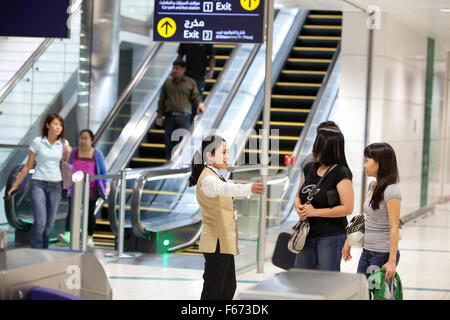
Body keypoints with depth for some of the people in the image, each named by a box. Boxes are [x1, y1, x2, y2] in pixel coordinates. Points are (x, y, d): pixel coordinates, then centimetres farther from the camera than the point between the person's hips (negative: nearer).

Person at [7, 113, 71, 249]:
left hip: (55, 186, 3)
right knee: (40, 221, -16)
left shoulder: (64, 143, 4)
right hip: (38, 184, -3)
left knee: (50, 223, 5)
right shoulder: (37, 142, -3)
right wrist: (15, 185, 7)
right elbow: (28, 166, 4)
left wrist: (68, 154, -5)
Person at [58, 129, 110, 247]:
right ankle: (67, 235, -25)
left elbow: (103, 171, -1)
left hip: (91, 188, -1)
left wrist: (107, 186, -10)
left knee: (90, 213, 4)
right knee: (71, 211, -14)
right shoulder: (74, 152, 1)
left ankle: (90, 237, 17)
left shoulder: (97, 154, -3)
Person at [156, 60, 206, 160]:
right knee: (169, 142, 2)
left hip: (183, 117, -2)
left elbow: (195, 96, 3)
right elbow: (162, 100, 13)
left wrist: (200, 103, -21)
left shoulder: (190, 82, 10)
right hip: (169, 117, 2)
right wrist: (159, 116, 7)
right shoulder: (168, 82, 14)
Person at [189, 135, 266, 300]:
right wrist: (249, 189, -56)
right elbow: (224, 189, -40)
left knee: (229, 287, 15)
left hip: (225, 242, 10)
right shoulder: (207, 178, -19)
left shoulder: (216, 176, 15)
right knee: (213, 291, -7)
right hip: (217, 243, -10)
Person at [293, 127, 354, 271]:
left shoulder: (341, 173, -12)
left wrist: (315, 212, -16)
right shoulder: (309, 168, 9)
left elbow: (347, 208, -18)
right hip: (307, 234, 7)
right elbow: (298, 196, 20)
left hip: (331, 236, -7)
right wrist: (299, 208, -5)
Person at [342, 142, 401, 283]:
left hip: (383, 255, -8)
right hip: (367, 252, 8)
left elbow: (394, 227, -19)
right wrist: (349, 241, 21)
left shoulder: (391, 191, -16)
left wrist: (392, 261, -22)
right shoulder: (373, 186, 11)